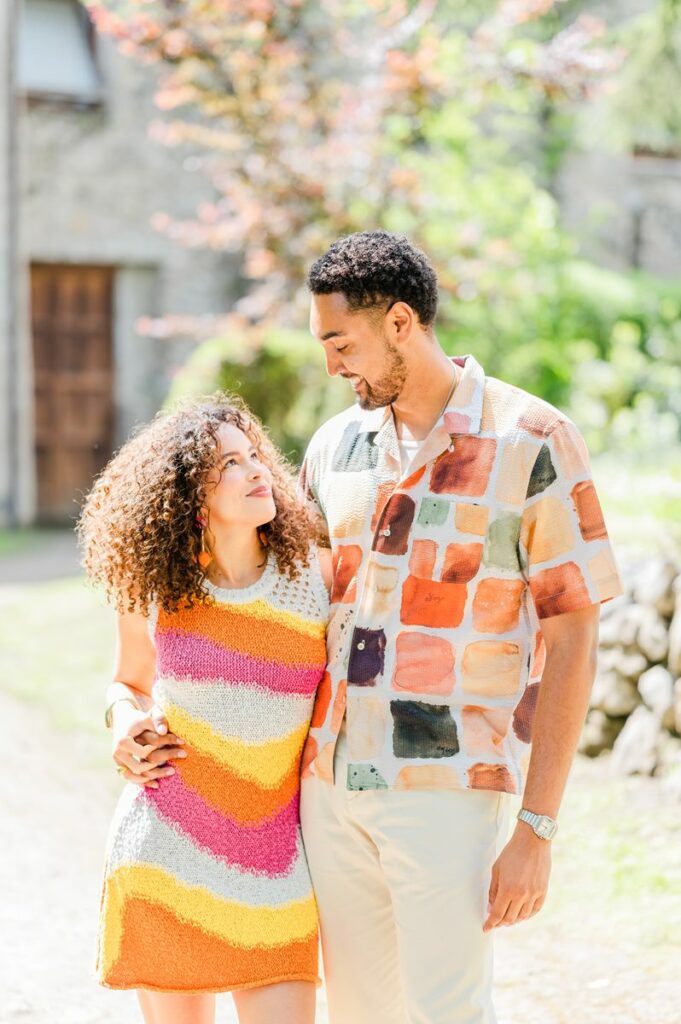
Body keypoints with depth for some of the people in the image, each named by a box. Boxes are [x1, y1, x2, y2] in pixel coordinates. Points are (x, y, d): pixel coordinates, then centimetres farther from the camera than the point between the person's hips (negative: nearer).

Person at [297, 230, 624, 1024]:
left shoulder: (531, 442, -9)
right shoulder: (337, 444, 8)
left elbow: (571, 639, -9)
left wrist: (536, 831, -13)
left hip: (447, 789, -5)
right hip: (330, 783, 6)